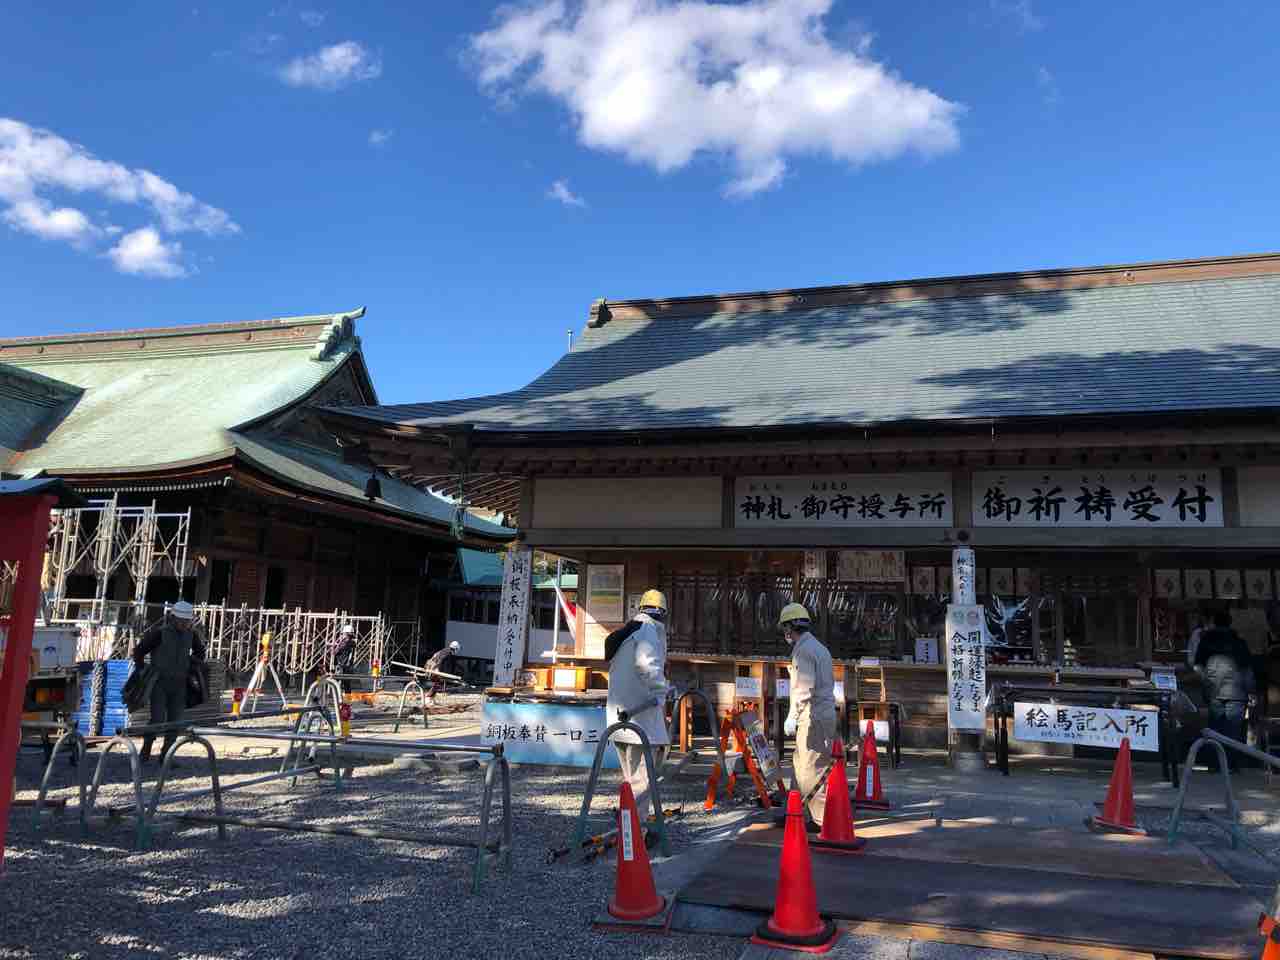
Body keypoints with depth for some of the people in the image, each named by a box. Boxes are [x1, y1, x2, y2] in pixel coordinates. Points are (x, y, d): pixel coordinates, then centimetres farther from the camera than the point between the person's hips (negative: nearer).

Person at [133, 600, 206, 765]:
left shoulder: (192, 634, 3)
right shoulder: (159, 632, -12)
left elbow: (199, 651, 24)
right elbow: (138, 651, -3)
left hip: (179, 684, 4)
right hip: (159, 683, -4)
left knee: (175, 722, 4)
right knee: (158, 720, -10)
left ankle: (165, 755, 15)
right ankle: (145, 751, 12)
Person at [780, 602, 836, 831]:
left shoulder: (803, 650, -13)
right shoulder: (820, 647, 18)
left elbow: (803, 688, -22)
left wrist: (792, 717, -19)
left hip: (813, 717, -10)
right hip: (826, 712, 10)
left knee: (813, 768, -4)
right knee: (800, 762, 16)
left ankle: (820, 819, 0)